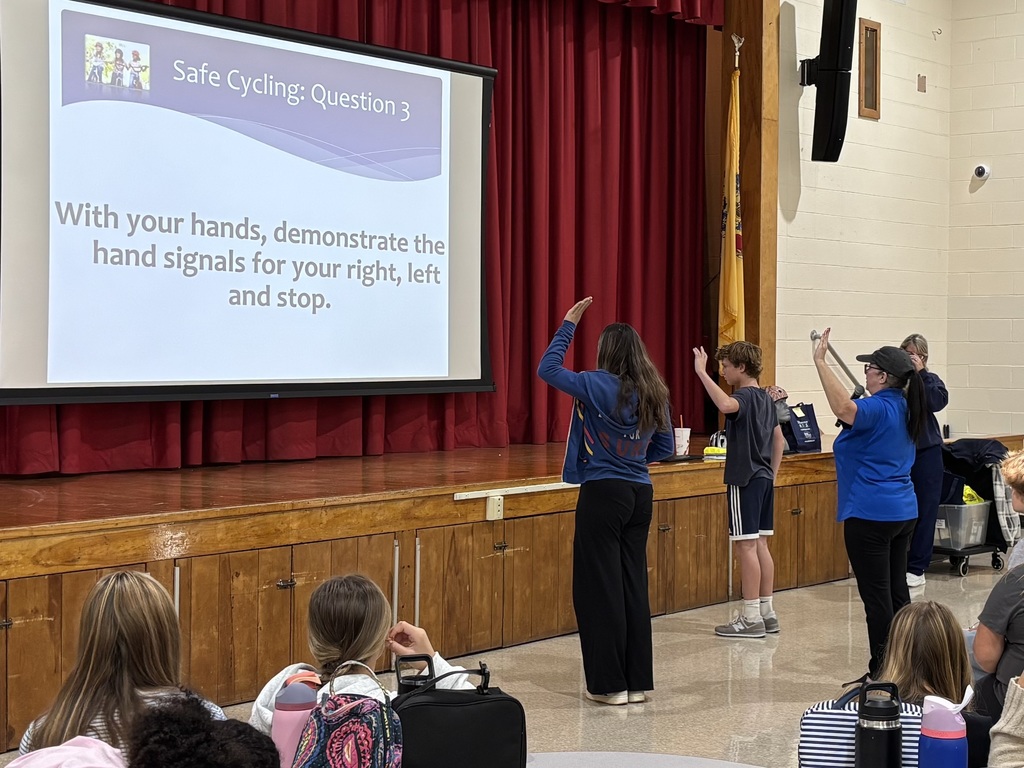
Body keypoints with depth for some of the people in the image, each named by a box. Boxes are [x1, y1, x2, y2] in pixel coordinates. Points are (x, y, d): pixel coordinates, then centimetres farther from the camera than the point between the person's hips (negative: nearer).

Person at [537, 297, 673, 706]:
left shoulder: (599, 386, -12)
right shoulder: (654, 394, 6)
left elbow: (548, 369, -6)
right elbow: (664, 448, 14)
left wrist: (568, 324, 1)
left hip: (603, 493, -6)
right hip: (640, 494, 6)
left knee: (600, 588, 1)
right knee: (634, 585, 11)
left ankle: (610, 683, 4)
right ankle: (638, 680, 16)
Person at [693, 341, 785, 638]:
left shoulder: (745, 396, -14)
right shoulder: (766, 399, 13)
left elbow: (726, 404, -39)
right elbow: (779, 441, 19)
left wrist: (702, 372, -36)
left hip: (744, 480, -9)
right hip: (763, 479, 9)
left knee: (746, 546, -6)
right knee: (760, 545, 12)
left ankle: (751, 618, -4)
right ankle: (767, 612, 15)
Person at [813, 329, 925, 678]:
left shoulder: (877, 409, -18)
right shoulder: (904, 408, 11)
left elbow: (844, 408, -39)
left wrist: (820, 362, -36)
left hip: (870, 515, -10)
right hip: (903, 511, 10)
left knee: (876, 595, -4)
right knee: (897, 590, 15)